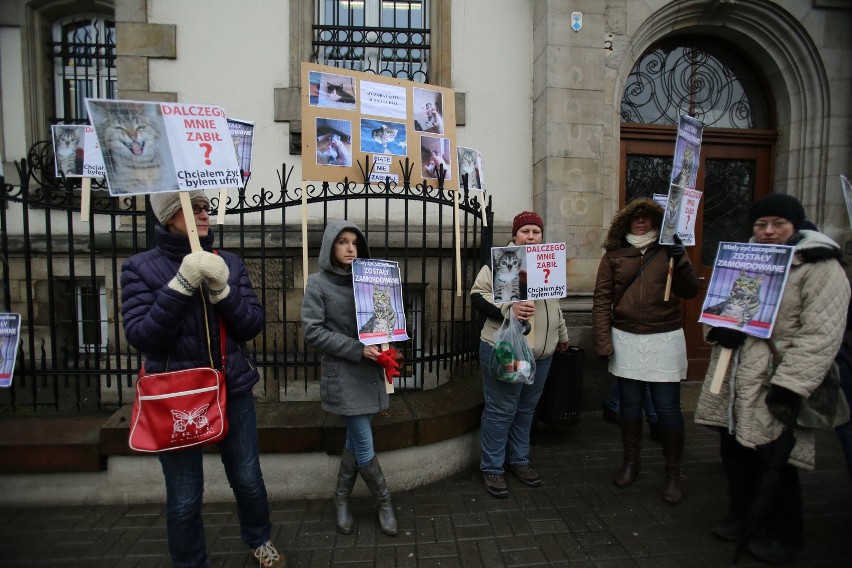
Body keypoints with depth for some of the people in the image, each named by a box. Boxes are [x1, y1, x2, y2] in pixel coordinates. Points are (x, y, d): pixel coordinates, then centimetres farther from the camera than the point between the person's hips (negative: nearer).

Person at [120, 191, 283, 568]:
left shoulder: (229, 263, 1)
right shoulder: (140, 267, -5)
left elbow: (253, 326, -3)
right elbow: (141, 337, -15)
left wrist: (222, 289, -19)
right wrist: (182, 285, -24)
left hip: (233, 389, 2)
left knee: (248, 479, 16)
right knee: (184, 499, 11)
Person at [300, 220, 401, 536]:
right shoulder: (318, 283, -6)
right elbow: (312, 332, -11)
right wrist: (357, 349, -18)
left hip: (370, 371, 5)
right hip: (342, 374, -5)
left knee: (355, 440, 13)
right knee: (364, 445, 1)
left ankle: (342, 498, 33)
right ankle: (384, 502, 23)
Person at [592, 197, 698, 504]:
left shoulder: (669, 250, 4)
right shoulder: (614, 255, 3)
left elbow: (690, 291, -2)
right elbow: (602, 299, 1)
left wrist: (680, 260, -18)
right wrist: (603, 340, -5)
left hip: (664, 340, -1)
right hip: (625, 339, 1)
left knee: (667, 407, 4)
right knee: (630, 402, 12)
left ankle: (673, 473, 21)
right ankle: (630, 461, 30)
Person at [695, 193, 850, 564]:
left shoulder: (820, 267, -10)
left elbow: (820, 335, -18)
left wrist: (789, 387, -24)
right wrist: (720, 328, -9)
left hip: (773, 383, -6)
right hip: (734, 380, 7)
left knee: (774, 458, 3)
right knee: (734, 449, 16)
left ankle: (784, 534, 27)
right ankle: (742, 515, 37)